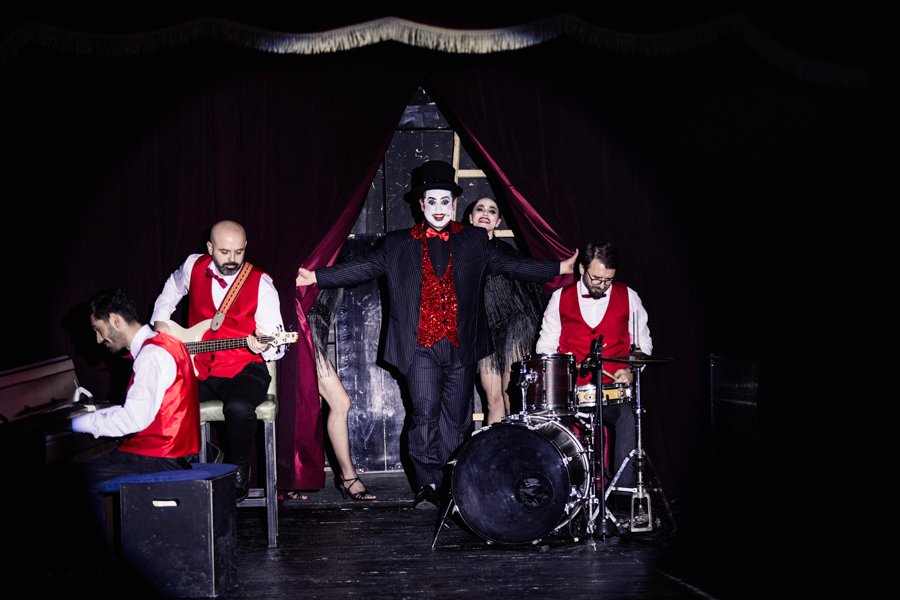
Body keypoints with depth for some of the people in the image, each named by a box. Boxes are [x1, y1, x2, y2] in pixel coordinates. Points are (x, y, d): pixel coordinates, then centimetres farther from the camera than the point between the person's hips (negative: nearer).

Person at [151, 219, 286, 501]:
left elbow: (276, 342, -8)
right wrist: (161, 322, 14)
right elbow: (169, 293, 28)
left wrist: (264, 346, -30)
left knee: (239, 407, -36)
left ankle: (239, 472, -8)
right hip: (197, 369, 4)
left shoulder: (260, 283, -7)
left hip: (243, 370, -3)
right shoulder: (193, 267, 4)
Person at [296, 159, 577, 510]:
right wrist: (315, 277, -4)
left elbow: (510, 265, 11)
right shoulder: (398, 245, 10)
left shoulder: (474, 241, 12)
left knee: (457, 419, 5)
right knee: (424, 414, -10)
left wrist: (559, 269, 5)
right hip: (421, 348, -1)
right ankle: (428, 486, -1)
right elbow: (363, 268, 6)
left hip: (461, 347, 1)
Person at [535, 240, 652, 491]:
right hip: (570, 389, 1)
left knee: (628, 418, -33)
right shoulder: (561, 298, 10)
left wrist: (630, 370, -5)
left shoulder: (628, 297, 9)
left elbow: (644, 345, 14)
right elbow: (545, 345, 13)